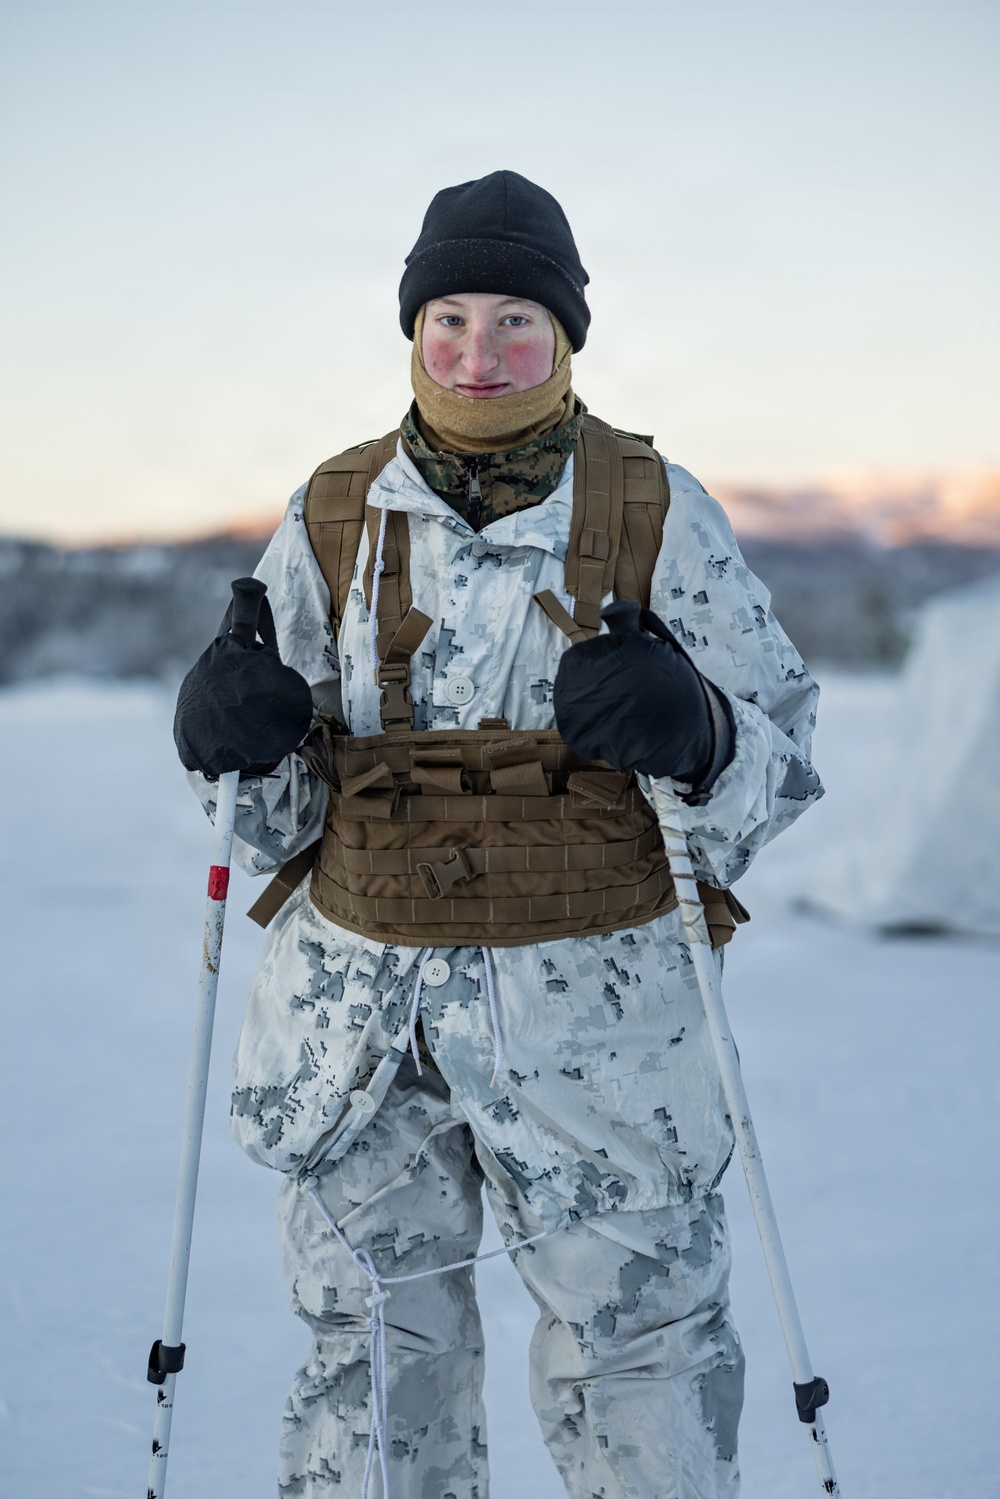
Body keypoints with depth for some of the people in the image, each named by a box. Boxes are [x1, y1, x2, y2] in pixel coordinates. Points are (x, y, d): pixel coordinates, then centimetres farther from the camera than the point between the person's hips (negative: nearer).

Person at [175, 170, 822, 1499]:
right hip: (359, 1013, 2)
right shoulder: (334, 520, 6)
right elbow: (276, 809, 11)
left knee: (640, 1369, 6)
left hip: (595, 1015, -2)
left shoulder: (656, 513, 1)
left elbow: (784, 749, 2)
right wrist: (233, 741, -12)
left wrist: (694, 734, -20)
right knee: (370, 1382, 12)